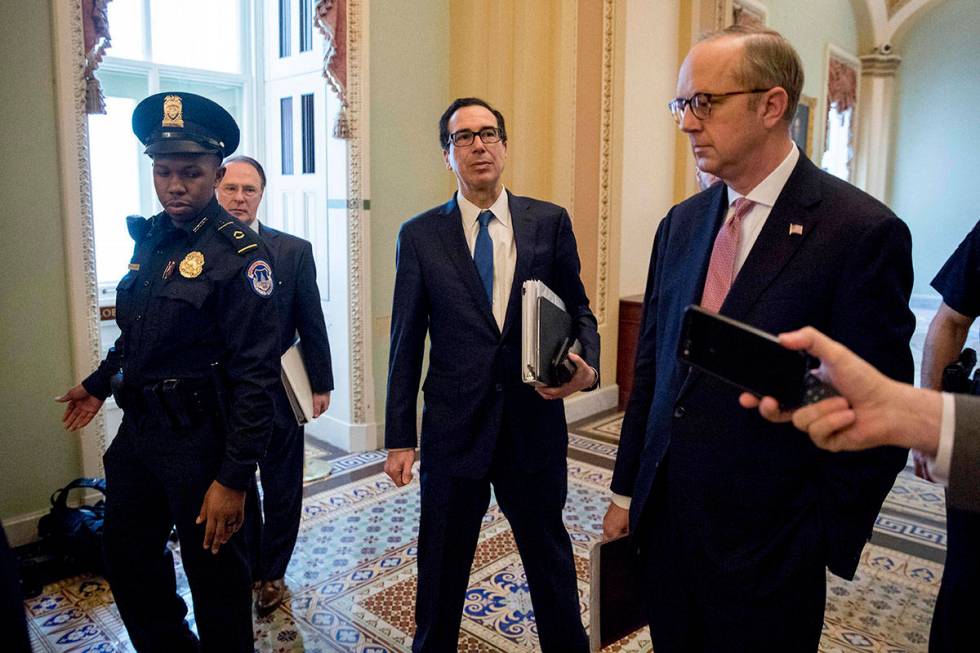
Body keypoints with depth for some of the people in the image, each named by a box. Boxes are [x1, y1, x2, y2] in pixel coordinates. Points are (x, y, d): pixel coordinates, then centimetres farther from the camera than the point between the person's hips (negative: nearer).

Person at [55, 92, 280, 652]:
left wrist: (234, 478, -21)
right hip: (139, 429, 8)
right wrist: (99, 384, 25)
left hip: (201, 438, -8)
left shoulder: (240, 254, -17)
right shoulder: (150, 237, 5)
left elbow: (256, 375, -20)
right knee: (126, 559, 23)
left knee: (216, 577, 9)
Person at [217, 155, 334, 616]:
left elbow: (311, 324, -2)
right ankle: (247, 570, 38)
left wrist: (321, 384, -2)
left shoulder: (294, 251, -4)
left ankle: (272, 573, 33)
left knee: (281, 491, 13)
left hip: (278, 395, 0)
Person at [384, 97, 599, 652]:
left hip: (535, 419, 1)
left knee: (549, 553, 18)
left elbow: (577, 309, 7)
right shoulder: (420, 235, -1)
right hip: (453, 424, 0)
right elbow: (407, 341, 0)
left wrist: (587, 367, -14)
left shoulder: (550, 222, 1)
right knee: (442, 561, 17)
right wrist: (400, 436, 0)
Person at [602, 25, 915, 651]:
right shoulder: (681, 223, 4)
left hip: (766, 546, -5)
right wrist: (626, 491, 10)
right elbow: (650, 365, 8)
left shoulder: (863, 231, -13)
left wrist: (827, 547, -7)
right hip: (664, 520, 5)